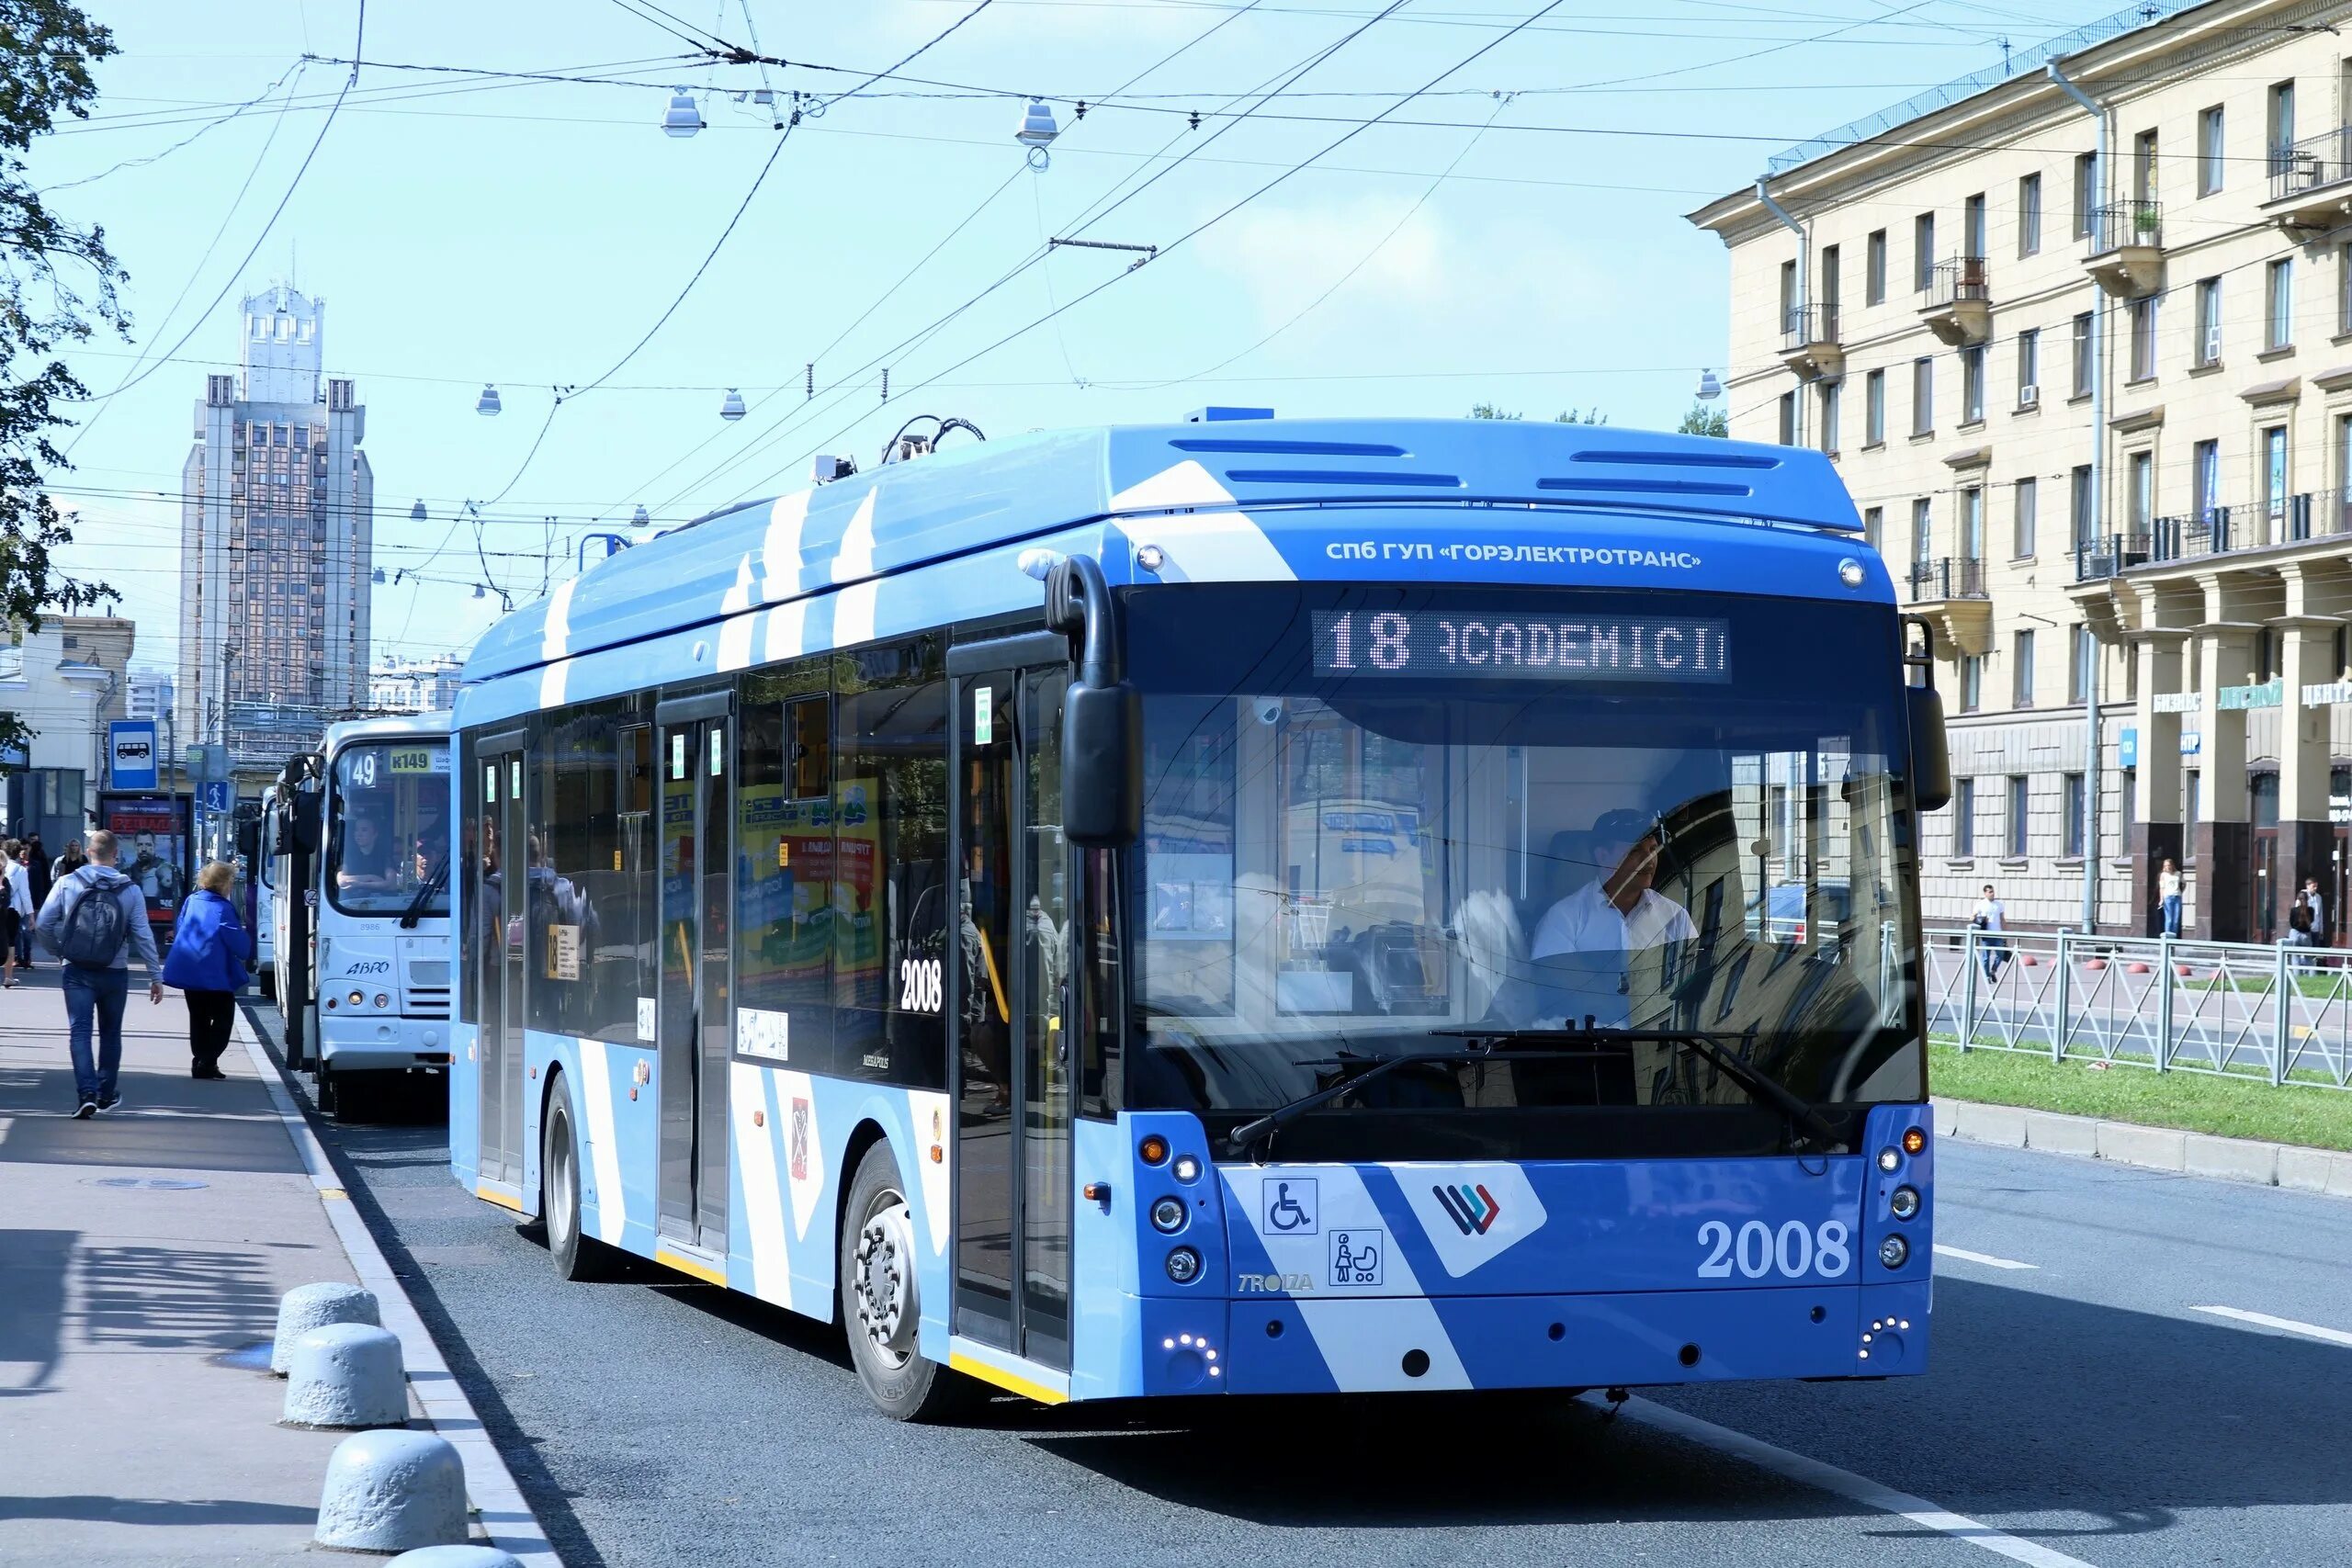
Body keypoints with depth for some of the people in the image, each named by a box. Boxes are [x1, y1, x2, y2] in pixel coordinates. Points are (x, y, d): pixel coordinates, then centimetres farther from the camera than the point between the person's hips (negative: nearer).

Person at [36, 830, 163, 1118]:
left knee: (80, 1031, -2)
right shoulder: (130, 891, -6)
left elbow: (44, 923, -6)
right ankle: (106, 1093, 25)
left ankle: (87, 1093, -18)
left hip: (77, 972, -1)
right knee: (110, 1033, 17)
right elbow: (142, 936, -6)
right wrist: (156, 976, 1)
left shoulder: (67, 884, -5)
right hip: (114, 973, 1)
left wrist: (59, 951, 12)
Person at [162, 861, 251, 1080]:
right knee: (223, 1016, 3)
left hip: (188, 970, 7)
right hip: (213, 974, -7)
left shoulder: (191, 901, 4)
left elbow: (179, 930, 16)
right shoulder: (222, 908, -15)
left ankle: (199, 1062, 16)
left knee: (199, 1017, 16)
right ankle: (207, 1063, -6)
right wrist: (246, 935, 8)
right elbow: (239, 943, -13)